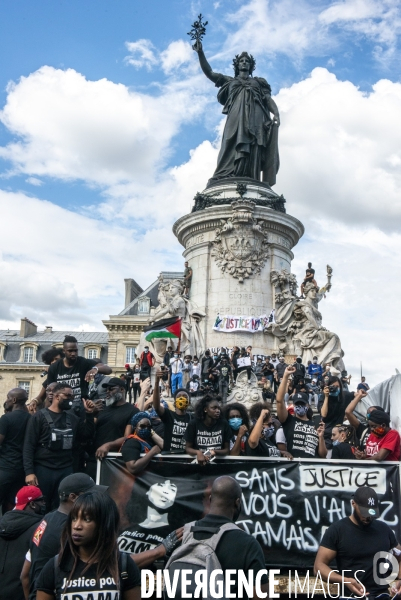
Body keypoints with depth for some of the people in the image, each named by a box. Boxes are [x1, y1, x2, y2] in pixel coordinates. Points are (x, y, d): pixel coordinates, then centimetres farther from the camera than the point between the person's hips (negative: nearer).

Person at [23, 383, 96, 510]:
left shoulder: (72, 418, 12)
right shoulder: (39, 417, -3)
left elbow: (87, 435, 11)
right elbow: (29, 446, -7)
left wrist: (89, 414, 1)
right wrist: (29, 471, -16)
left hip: (66, 470, 4)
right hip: (43, 469, -4)